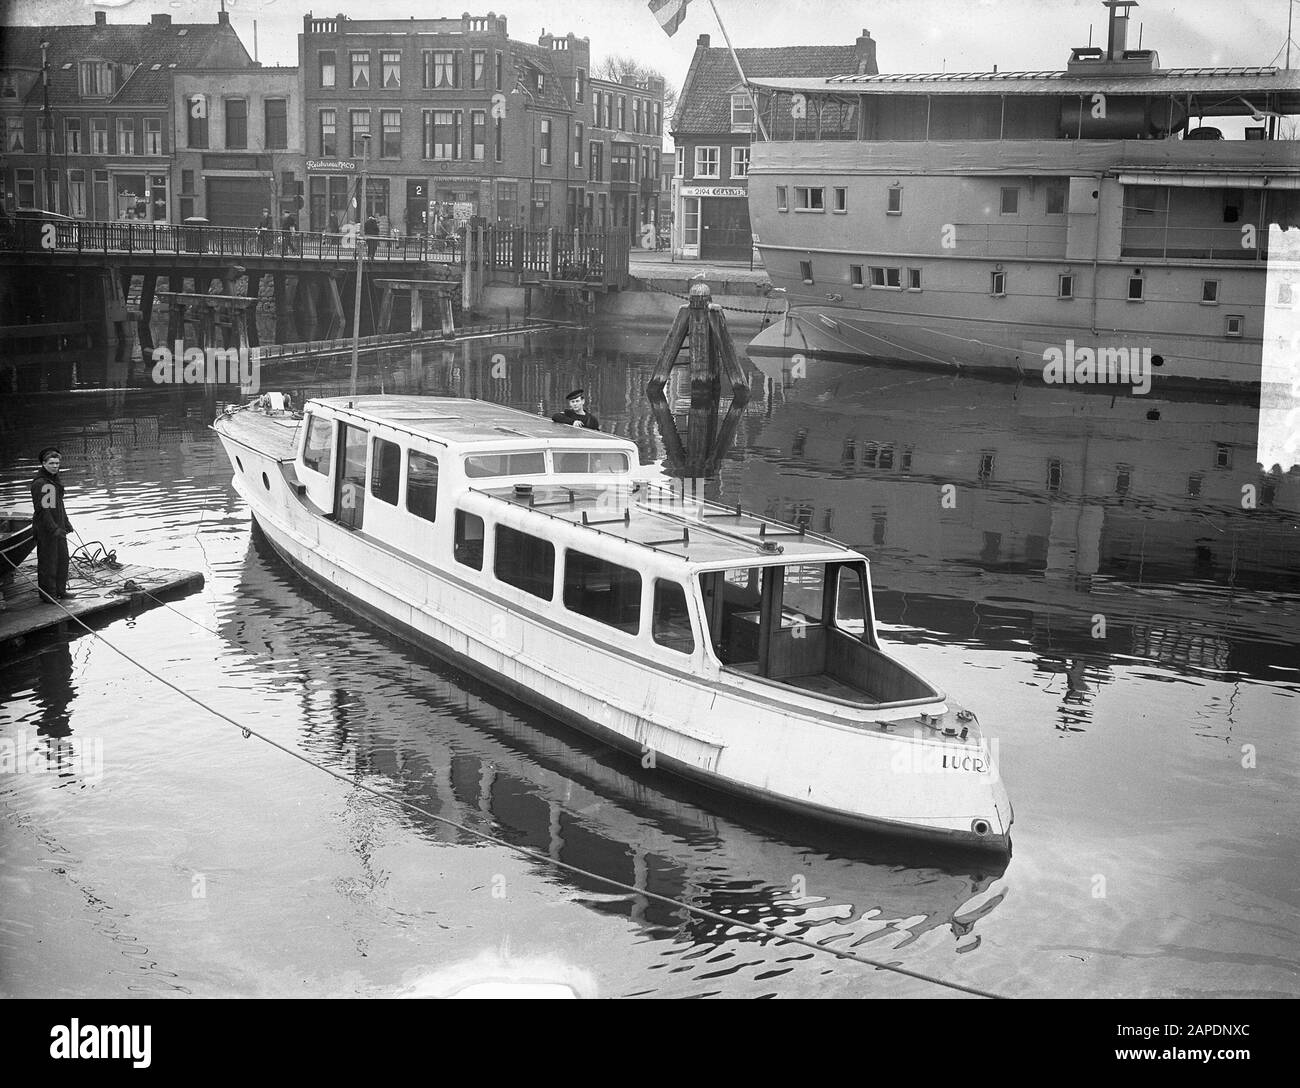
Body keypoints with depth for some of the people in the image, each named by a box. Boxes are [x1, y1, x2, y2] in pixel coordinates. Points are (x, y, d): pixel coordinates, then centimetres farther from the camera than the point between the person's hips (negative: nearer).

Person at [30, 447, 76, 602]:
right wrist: (54, 529, -23)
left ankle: (60, 591, 24)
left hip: (58, 528, 10)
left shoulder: (55, 480, 14)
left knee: (63, 559, 14)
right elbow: (42, 509, -21)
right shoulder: (40, 483, -17)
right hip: (45, 529, -10)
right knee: (48, 562, -2)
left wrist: (66, 523, 24)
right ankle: (47, 594, 7)